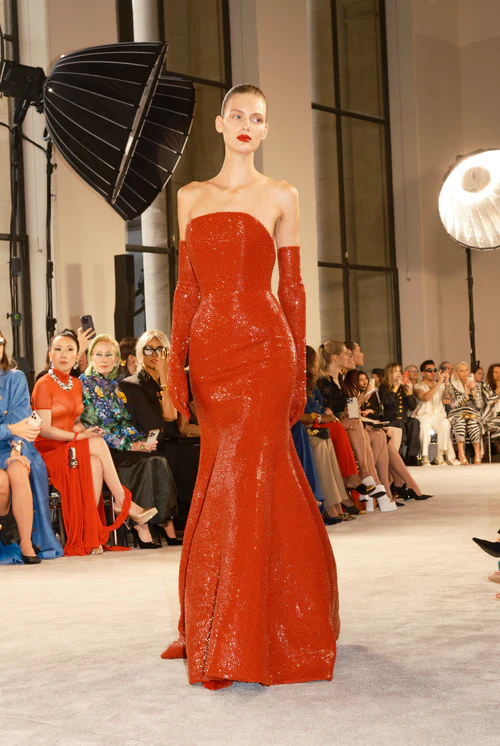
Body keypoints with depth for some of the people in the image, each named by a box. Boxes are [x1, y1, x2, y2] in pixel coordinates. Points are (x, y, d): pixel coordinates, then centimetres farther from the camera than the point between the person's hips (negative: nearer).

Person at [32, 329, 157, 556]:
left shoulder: (76, 384, 14)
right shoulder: (44, 385, -8)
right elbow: (45, 429, -15)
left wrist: (81, 430, -5)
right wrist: (79, 436, -18)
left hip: (72, 449, 6)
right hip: (48, 451, -6)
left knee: (95, 463, -29)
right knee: (98, 445, -29)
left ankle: (90, 535, -28)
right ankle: (122, 500, -15)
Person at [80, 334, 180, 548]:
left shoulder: (115, 386, 19)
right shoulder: (85, 383, -2)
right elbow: (91, 426, -10)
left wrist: (140, 441, -4)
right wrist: (129, 446, -15)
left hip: (123, 446, 6)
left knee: (158, 462, -22)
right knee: (143, 463, -30)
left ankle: (167, 525, -26)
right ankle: (142, 528, -31)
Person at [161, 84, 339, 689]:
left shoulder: (279, 197, 5)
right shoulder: (192, 197, 15)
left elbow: (292, 288, 4)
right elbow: (186, 287, 13)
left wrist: (299, 371, 1)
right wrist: (175, 361, 6)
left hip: (262, 348, -3)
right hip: (208, 349, 3)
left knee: (237, 479, -8)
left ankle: (229, 645, -3)